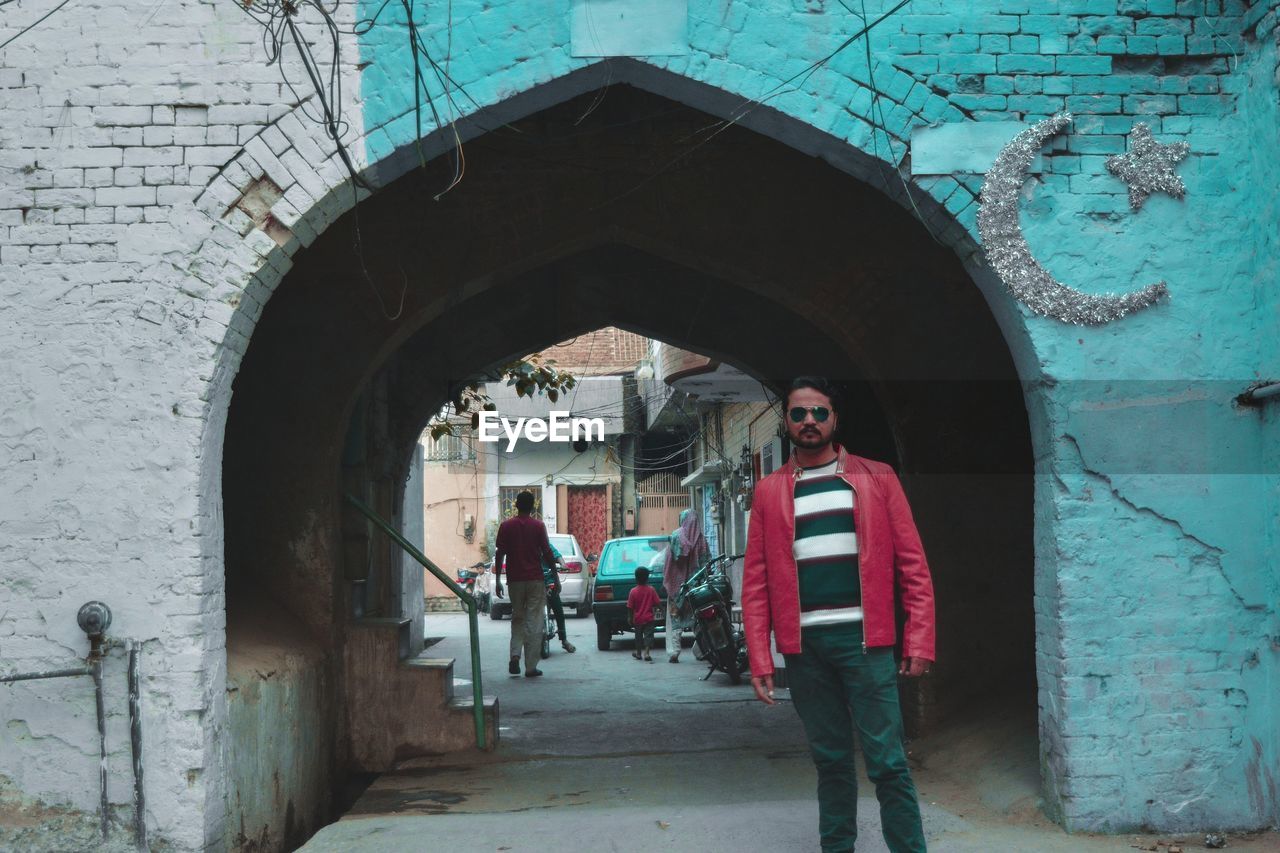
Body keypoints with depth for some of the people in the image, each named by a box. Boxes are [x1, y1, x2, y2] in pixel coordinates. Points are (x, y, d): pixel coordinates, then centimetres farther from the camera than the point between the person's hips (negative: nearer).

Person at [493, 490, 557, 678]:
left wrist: (498, 580, 5)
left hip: (515, 579, 2)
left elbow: (499, 554, 0)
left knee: (517, 618, 16)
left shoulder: (506, 526, 2)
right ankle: (531, 667, 1)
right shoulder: (538, 526, -3)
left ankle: (515, 655, -4)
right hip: (535, 579, -2)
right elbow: (547, 553, -6)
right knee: (534, 623, 2)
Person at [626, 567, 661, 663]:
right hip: (649, 618, -1)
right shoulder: (651, 590, -8)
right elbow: (657, 603, -4)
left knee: (638, 636, 15)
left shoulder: (633, 591, -10)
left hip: (637, 618, 1)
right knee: (648, 635, -1)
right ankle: (646, 653, -16)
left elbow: (630, 607, -6)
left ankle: (638, 653, 27)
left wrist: (630, 618, 4)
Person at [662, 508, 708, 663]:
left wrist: (666, 580, 1)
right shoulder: (701, 539, -1)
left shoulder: (676, 536, -4)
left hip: (677, 581, -2)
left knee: (674, 617, 2)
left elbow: (669, 560, -5)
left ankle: (673, 652, -6)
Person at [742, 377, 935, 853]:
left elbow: (912, 563, 2)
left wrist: (919, 641, -6)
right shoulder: (769, 493, 10)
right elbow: (757, 581, 7)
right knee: (830, 760, 11)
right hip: (804, 646, 2)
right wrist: (760, 659, 0)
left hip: (864, 639, -2)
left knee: (888, 762, -3)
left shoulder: (876, 479, 6)